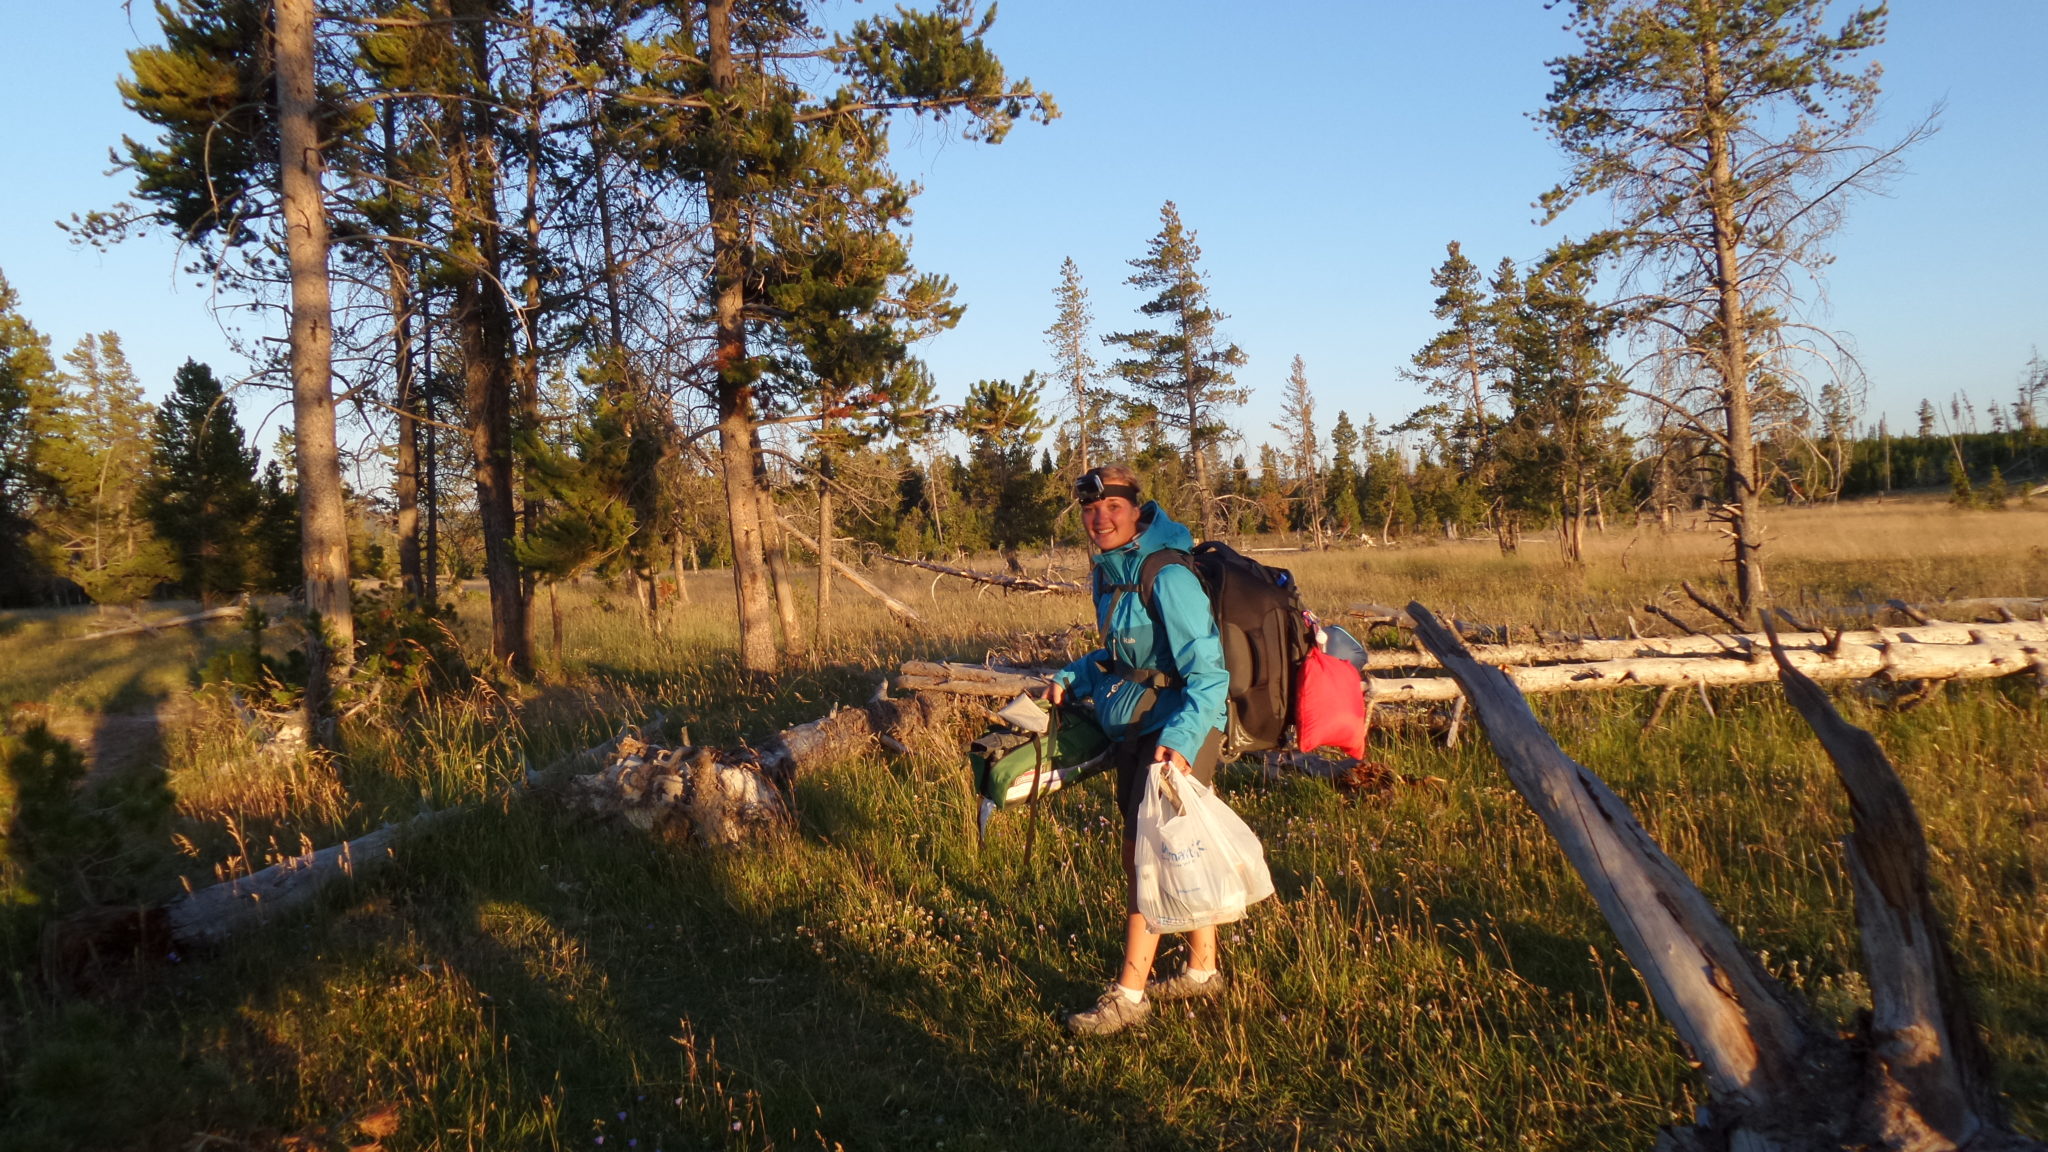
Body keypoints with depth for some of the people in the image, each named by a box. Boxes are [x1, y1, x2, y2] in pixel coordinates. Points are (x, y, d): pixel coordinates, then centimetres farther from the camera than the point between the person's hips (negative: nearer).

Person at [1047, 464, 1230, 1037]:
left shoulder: (1168, 577, -21)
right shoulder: (1109, 571, 7)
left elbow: (1210, 672, -24)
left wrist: (1179, 739, -35)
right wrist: (1072, 679, 6)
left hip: (1179, 732, -9)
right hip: (1136, 729, 9)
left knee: (1144, 856, -5)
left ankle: (1129, 994, 5)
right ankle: (1202, 969, 32)